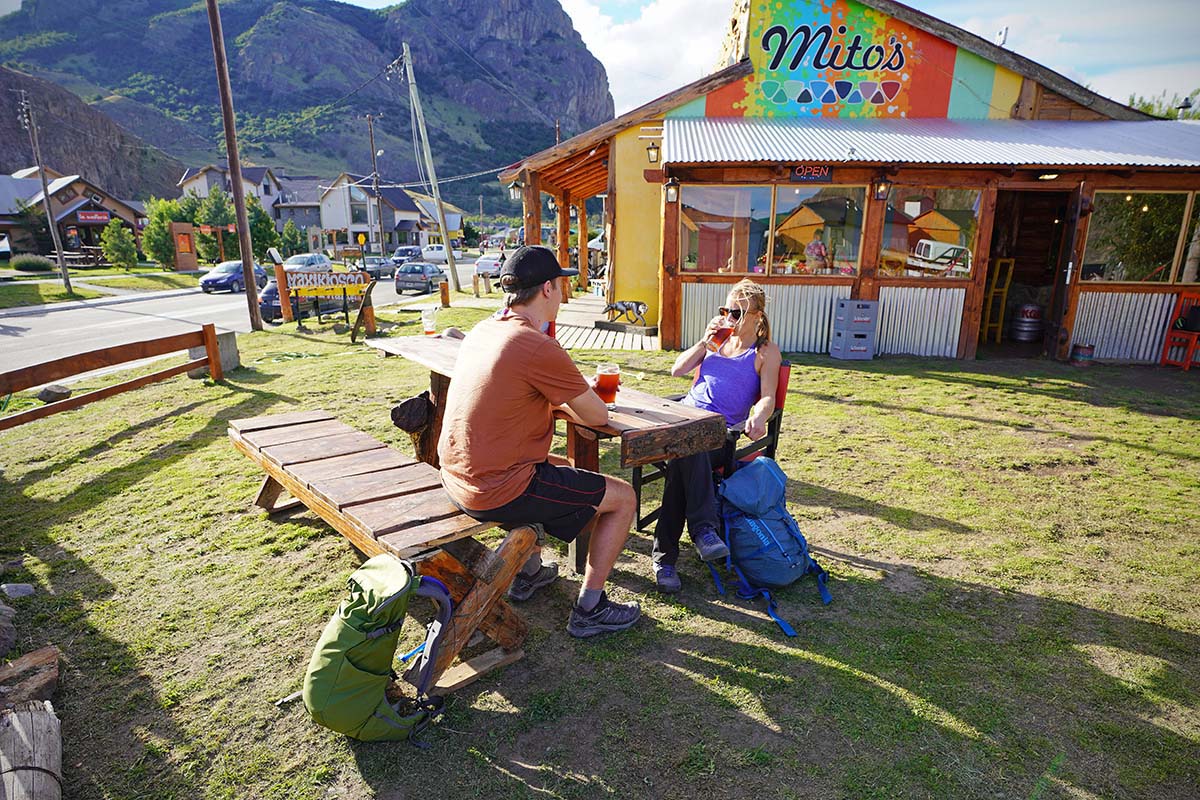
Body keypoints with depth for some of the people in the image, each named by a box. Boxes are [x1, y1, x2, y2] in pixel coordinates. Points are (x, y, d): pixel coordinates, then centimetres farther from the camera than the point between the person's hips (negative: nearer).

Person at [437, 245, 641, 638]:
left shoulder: (482, 330, 6)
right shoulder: (540, 348, -22)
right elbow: (597, 416, -13)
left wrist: (581, 389, 17)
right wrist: (585, 398, 10)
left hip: (459, 479, 9)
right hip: (498, 492, -9)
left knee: (560, 467, 35)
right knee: (623, 497, 4)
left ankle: (528, 573, 42)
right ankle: (589, 609, 14)